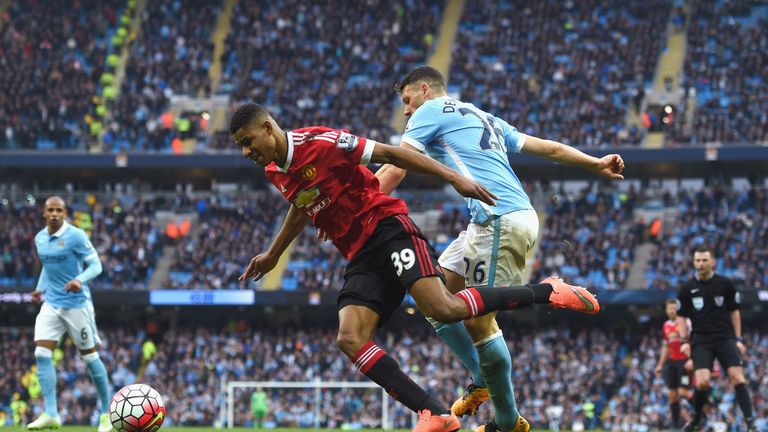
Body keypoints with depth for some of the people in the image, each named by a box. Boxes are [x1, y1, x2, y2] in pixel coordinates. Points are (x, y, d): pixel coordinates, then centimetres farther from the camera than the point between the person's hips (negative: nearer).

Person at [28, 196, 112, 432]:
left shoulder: (76, 236, -12)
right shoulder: (40, 238, 7)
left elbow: (96, 265, -14)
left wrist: (80, 280, -31)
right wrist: (40, 288, 14)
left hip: (77, 304, -5)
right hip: (51, 304, 5)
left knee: (90, 357, 2)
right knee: (42, 354, -11)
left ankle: (106, 413, 16)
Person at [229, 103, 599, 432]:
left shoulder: (318, 143, -14)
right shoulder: (274, 173, 11)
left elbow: (388, 153, -12)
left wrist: (453, 177, -16)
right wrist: (272, 255, 41)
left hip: (387, 227, -7)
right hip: (361, 259, 7)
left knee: (443, 308, -26)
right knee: (349, 339, -15)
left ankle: (547, 292, -7)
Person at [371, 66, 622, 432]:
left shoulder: (432, 110, 5)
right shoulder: (483, 118, 28)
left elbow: (393, 171, -4)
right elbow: (550, 149, 31)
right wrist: (596, 165, 40)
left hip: (501, 220, -9)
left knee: (478, 320, -8)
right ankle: (481, 383, 15)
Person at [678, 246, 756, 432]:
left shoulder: (725, 284, 2)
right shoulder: (687, 288, 3)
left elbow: (734, 311, 10)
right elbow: (681, 317, 11)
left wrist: (738, 339, 4)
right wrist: (684, 341, -1)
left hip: (725, 338, 0)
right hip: (701, 342, 0)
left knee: (737, 378, -15)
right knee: (702, 382, -17)